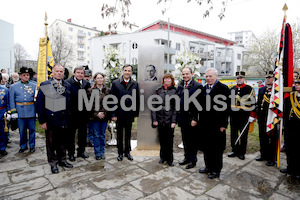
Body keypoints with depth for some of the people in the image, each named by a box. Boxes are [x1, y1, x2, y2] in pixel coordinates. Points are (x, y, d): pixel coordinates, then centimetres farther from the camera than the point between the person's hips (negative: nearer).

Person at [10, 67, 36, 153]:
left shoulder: (34, 86, 3)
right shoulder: (14, 86, 6)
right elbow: (12, 100, 6)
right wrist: (13, 112, -1)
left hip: (31, 112, -1)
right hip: (20, 112, 1)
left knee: (32, 129, 7)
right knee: (22, 131, 10)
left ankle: (32, 146, 22)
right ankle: (23, 146, 27)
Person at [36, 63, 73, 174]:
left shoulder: (67, 85, 7)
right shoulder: (44, 85, -3)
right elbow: (39, 104, -5)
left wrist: (69, 117, 6)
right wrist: (42, 121, -9)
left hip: (64, 120, 3)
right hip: (51, 120, -3)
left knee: (62, 141, 15)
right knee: (51, 142, 9)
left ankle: (62, 160, 32)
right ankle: (53, 163, 26)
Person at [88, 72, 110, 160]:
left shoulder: (107, 90, 4)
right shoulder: (90, 90, -2)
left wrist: (104, 113, -6)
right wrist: (97, 113, -10)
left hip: (104, 116, 2)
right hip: (94, 116, -2)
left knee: (102, 135, 11)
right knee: (96, 135, 6)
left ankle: (102, 152, 24)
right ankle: (97, 153, 19)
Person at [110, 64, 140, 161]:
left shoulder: (135, 84, 2)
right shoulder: (115, 83, -2)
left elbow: (137, 100, 4)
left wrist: (136, 113, 1)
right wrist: (113, 114, -8)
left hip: (130, 114, 1)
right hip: (119, 114, -1)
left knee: (128, 134, 14)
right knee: (119, 134, 12)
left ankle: (127, 152, 29)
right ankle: (120, 153, 27)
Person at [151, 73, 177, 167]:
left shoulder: (175, 91, 0)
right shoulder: (158, 90, 6)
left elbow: (176, 107, -3)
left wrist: (174, 121, -9)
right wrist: (154, 119, -2)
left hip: (169, 119, -2)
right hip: (160, 118, 2)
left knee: (169, 140, 4)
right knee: (162, 139, 11)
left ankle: (169, 159, 20)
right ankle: (163, 157, 29)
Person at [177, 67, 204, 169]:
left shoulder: (197, 86, -10)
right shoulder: (180, 86, 11)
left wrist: (195, 119, -17)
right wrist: (178, 116, 9)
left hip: (192, 118, -6)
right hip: (182, 118, 6)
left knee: (193, 140, 7)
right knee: (185, 140, 17)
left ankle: (193, 160, 22)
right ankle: (187, 157, 32)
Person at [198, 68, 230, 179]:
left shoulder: (223, 88, -9)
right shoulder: (204, 88, 11)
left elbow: (226, 107, -12)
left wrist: (223, 124, -14)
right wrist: (200, 120, 11)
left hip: (217, 124, -6)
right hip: (205, 124, 7)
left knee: (217, 149, 7)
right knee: (206, 147, 17)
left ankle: (216, 170, 24)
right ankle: (208, 166, 34)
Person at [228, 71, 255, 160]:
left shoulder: (249, 89, -2)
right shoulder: (232, 89, 10)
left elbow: (253, 103, -4)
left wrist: (252, 116, -8)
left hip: (245, 116, -4)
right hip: (233, 116, 4)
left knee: (243, 135, 5)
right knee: (234, 134, 9)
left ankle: (241, 152, 16)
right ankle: (235, 151, 22)